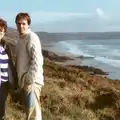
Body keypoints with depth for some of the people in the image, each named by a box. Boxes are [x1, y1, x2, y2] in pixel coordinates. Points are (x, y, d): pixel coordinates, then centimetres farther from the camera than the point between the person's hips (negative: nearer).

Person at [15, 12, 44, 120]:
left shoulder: (32, 37, -15)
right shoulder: (21, 38, 14)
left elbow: (37, 60, -23)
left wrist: (30, 79, -23)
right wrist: (21, 79, 18)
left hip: (31, 80, -9)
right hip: (23, 79, 9)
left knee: (33, 108, -7)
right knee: (28, 106, 21)